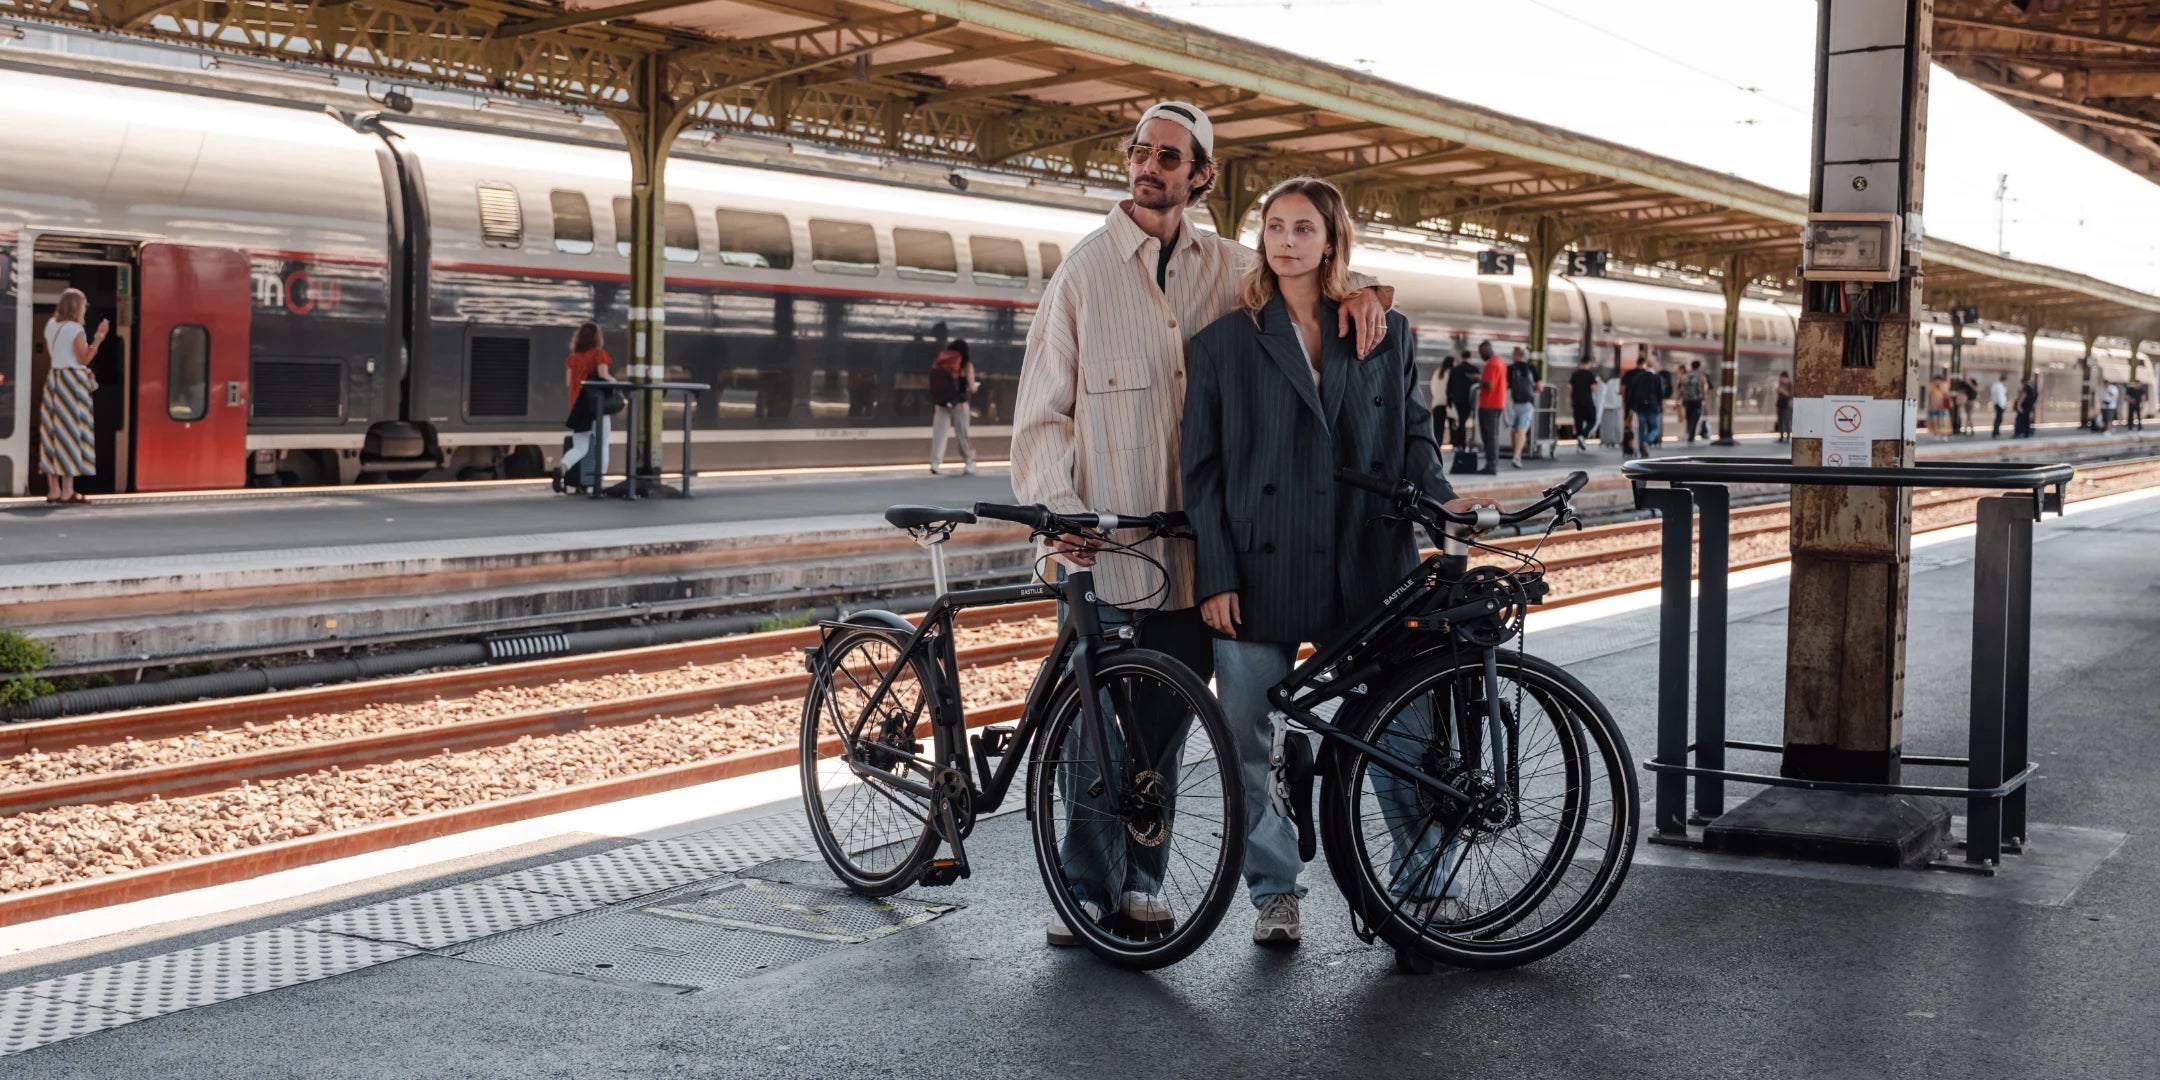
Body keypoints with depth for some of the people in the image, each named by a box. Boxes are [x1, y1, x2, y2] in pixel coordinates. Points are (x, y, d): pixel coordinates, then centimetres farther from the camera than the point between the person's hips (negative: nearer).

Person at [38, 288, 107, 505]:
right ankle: (67, 490, -5)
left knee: (53, 433, 7)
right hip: (72, 379, -8)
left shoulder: (51, 326, 11)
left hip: (54, 379, 8)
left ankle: (53, 489, 8)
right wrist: (99, 336, -11)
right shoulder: (74, 329, -11)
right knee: (71, 433, -5)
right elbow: (84, 358, -13)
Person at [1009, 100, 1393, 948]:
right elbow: (1042, 409, 0)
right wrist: (1062, 508, -13)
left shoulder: (1227, 268, 9)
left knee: (1166, 720, 10)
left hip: (1193, 537, 3)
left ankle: (1141, 876, 25)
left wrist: (1360, 290, -3)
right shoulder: (1085, 270, 1)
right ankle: (1087, 886, 13)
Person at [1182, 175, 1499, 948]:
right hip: (1258, 574, 0)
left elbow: (1412, 436, 13)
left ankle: (1427, 885, 11)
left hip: (1362, 569, 1)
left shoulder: (1385, 334, 11)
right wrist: (1215, 576, -4)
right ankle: (1274, 892, 20)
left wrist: (1443, 499, -7)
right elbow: (1202, 470, 3)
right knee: (1251, 742, 4)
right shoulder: (1224, 344, 6)